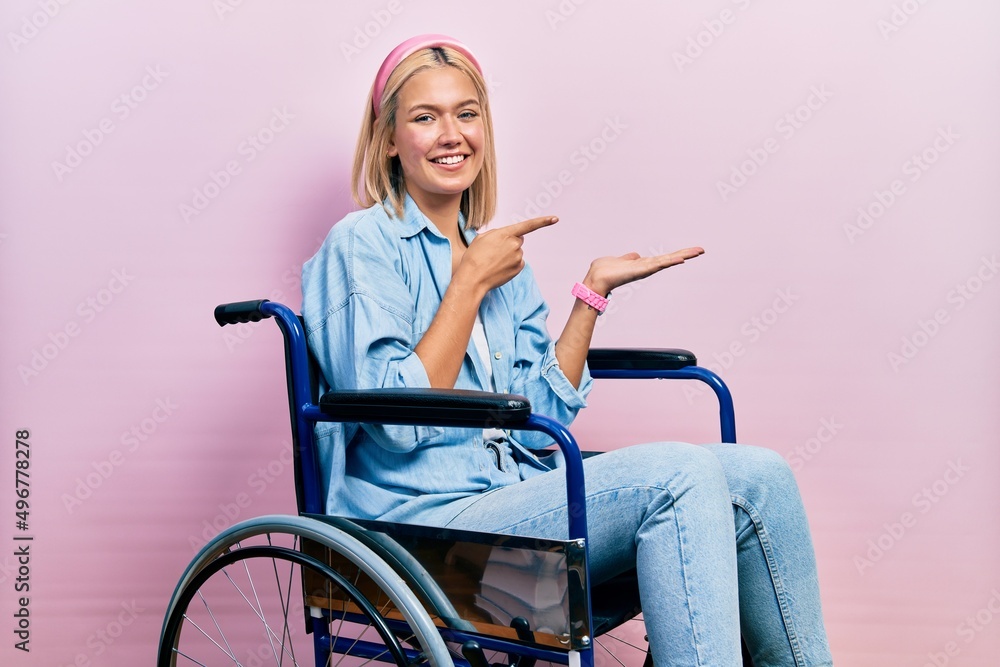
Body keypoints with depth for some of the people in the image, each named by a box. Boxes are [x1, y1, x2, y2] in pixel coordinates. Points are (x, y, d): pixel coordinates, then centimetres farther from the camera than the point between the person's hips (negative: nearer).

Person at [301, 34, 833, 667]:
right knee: (681, 472, -27)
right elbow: (397, 423, -16)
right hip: (429, 520, -7)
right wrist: (472, 283, -12)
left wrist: (595, 290, 2)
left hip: (522, 493, 7)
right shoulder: (362, 246, -3)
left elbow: (538, 419, 7)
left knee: (759, 476, -10)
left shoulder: (498, 256, 16)